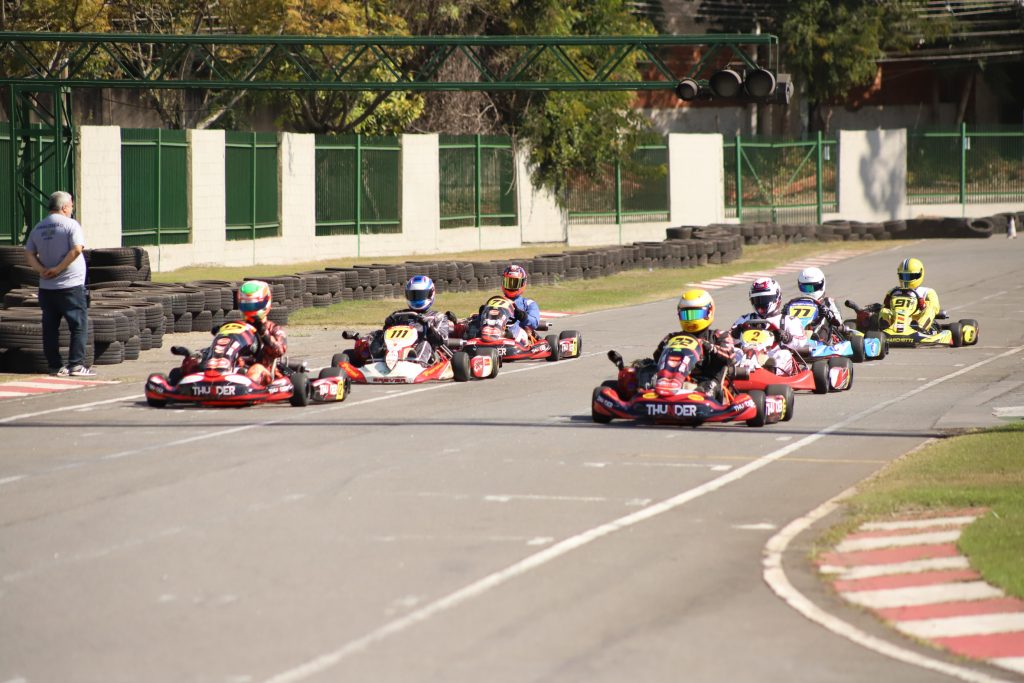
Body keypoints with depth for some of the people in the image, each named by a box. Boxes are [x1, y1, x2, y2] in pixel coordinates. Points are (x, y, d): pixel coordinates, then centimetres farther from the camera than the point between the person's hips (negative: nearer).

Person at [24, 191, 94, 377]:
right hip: (70, 285, -6)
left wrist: (41, 269, -6)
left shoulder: (38, 228, 10)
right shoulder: (71, 224, -8)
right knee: (79, 325, 1)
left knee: (50, 327, 10)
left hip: (46, 287, 6)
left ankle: (55, 366, 10)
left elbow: (29, 253, 5)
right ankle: (76, 365, -5)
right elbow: (76, 250, -20)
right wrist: (59, 269, -14)